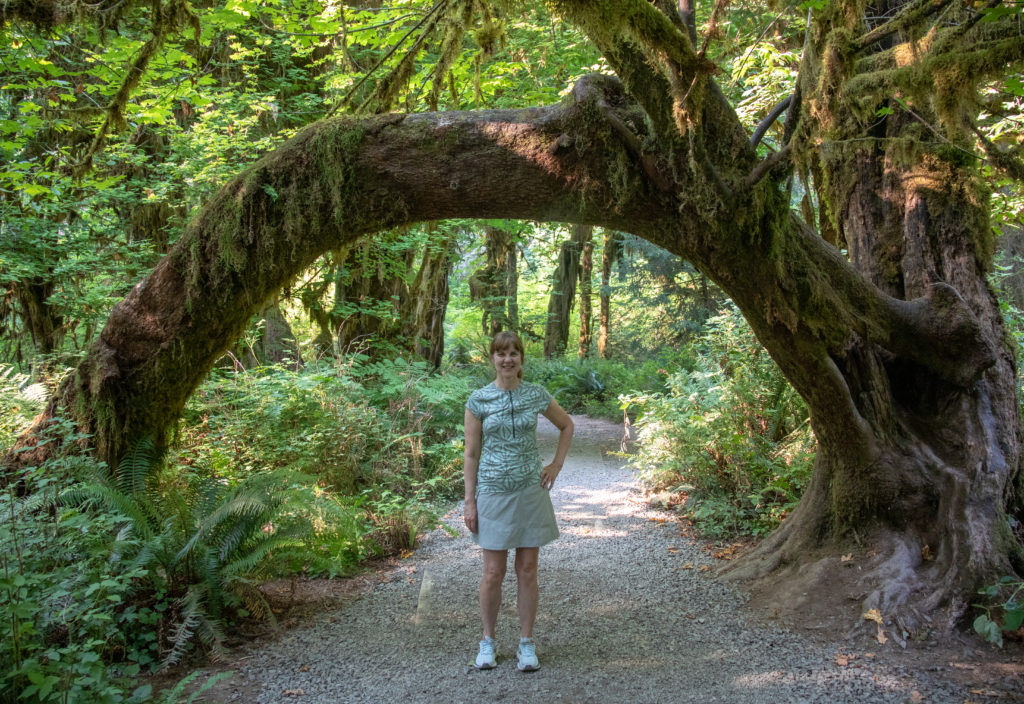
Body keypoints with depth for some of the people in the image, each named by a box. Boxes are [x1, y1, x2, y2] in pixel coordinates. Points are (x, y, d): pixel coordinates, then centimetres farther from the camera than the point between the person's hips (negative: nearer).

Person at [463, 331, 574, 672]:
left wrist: (556, 465, 6)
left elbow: (566, 425, 16)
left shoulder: (537, 395, 0)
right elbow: (471, 453, -1)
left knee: (527, 570, 7)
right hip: (493, 493, -1)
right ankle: (487, 640, 22)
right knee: (493, 572, 3)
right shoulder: (478, 400, -3)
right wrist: (469, 501, -3)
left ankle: (526, 643, 19)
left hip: (530, 491, 1)